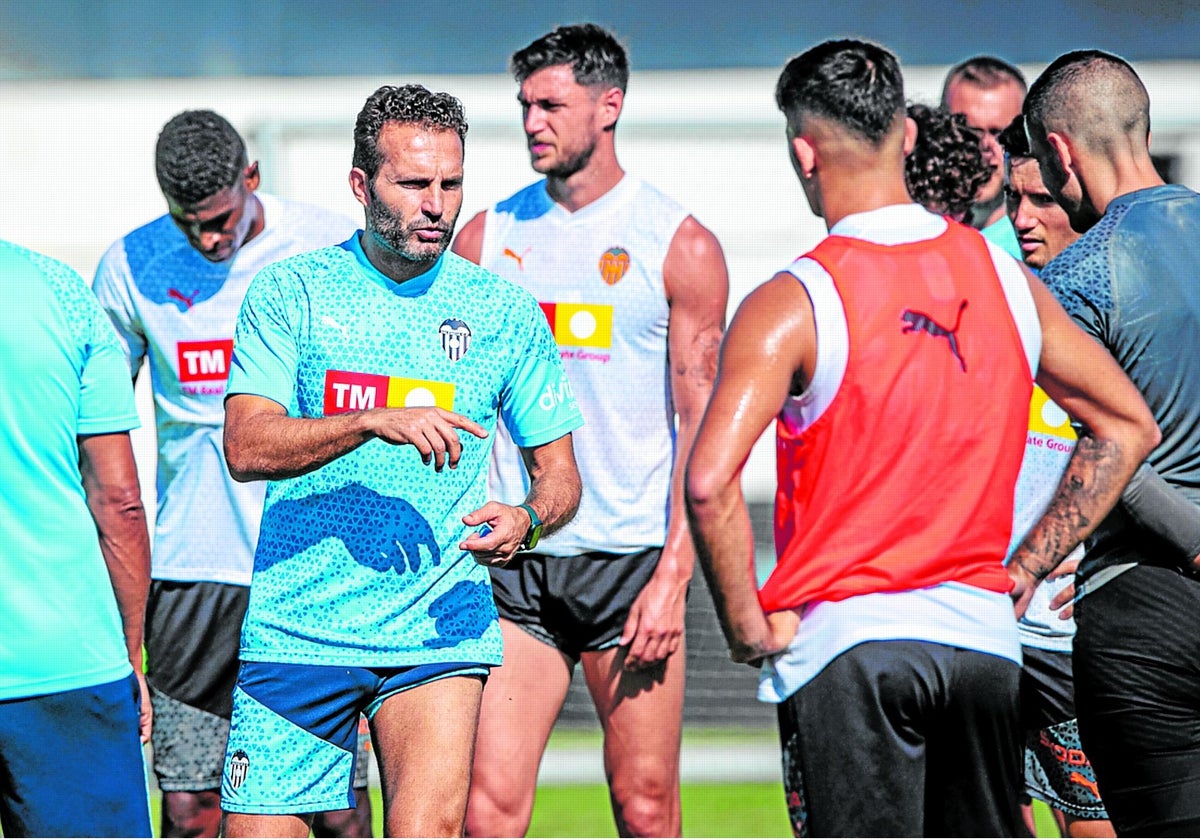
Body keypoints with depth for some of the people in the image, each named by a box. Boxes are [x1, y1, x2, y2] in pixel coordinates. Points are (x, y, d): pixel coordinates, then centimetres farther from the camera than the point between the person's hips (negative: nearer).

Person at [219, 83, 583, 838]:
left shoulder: (504, 309, 6)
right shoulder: (291, 292, 1)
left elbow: (558, 470, 11)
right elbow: (247, 448, -11)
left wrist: (526, 520, -12)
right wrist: (376, 420, -25)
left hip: (439, 628, 0)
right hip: (297, 627, 0)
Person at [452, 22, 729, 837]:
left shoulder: (679, 245, 0)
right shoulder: (487, 237, 9)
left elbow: (702, 424, -3)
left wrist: (674, 574, -11)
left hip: (633, 558, -2)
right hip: (512, 564, 2)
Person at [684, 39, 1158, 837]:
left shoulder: (792, 305, -11)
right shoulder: (1007, 278, 5)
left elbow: (710, 482, -22)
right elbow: (1128, 427, 15)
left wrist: (746, 624, -9)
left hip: (843, 641, -5)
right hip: (984, 638, 5)